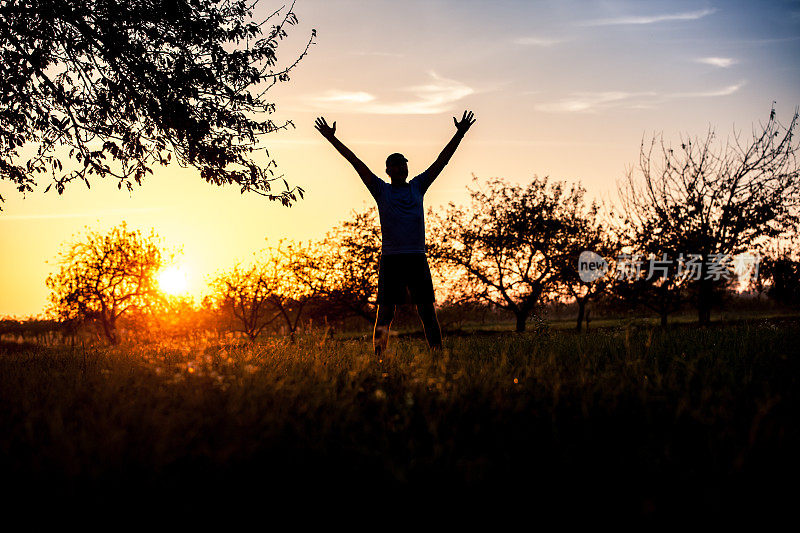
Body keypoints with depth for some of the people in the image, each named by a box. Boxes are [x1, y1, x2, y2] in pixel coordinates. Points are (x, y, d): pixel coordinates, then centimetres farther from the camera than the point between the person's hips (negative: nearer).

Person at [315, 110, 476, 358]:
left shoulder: (417, 187, 13)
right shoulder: (382, 190, 8)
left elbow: (441, 161, 12)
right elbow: (356, 162, 6)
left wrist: (460, 134, 8)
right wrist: (332, 138, 4)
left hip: (417, 258, 2)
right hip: (390, 259, -2)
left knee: (427, 310, 0)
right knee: (385, 312, -1)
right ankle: (378, 358, 0)